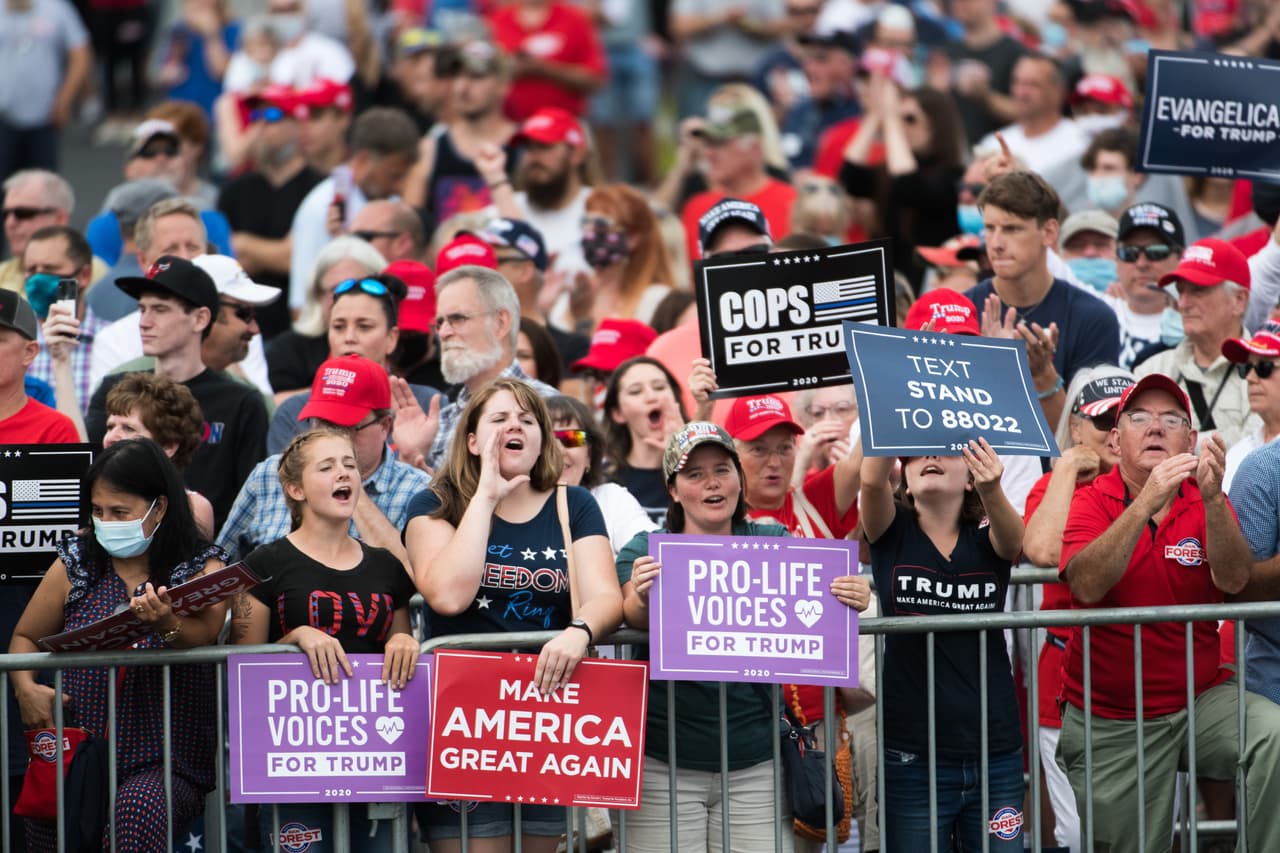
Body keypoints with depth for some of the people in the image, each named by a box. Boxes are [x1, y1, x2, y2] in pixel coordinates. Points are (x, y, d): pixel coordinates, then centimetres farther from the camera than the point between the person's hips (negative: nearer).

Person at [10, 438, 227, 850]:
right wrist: (27, 689, -2)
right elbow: (25, 638, 20)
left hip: (170, 762, -5)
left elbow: (203, 634, -17)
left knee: (138, 806, -35)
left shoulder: (201, 569, 2)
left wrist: (169, 626, -41)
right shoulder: (75, 564, 11)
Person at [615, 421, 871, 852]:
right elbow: (636, 616, -12)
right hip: (664, 764, -1)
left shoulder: (774, 544, 10)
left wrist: (847, 599, -24)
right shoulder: (645, 550, 5)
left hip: (754, 765, 1)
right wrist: (642, 601, -36)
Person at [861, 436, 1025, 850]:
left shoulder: (987, 538, 3)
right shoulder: (894, 533, 2)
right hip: (913, 757, -1)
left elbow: (1014, 537, -20)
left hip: (995, 755, 1)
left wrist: (992, 491, -42)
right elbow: (872, 481, -17)